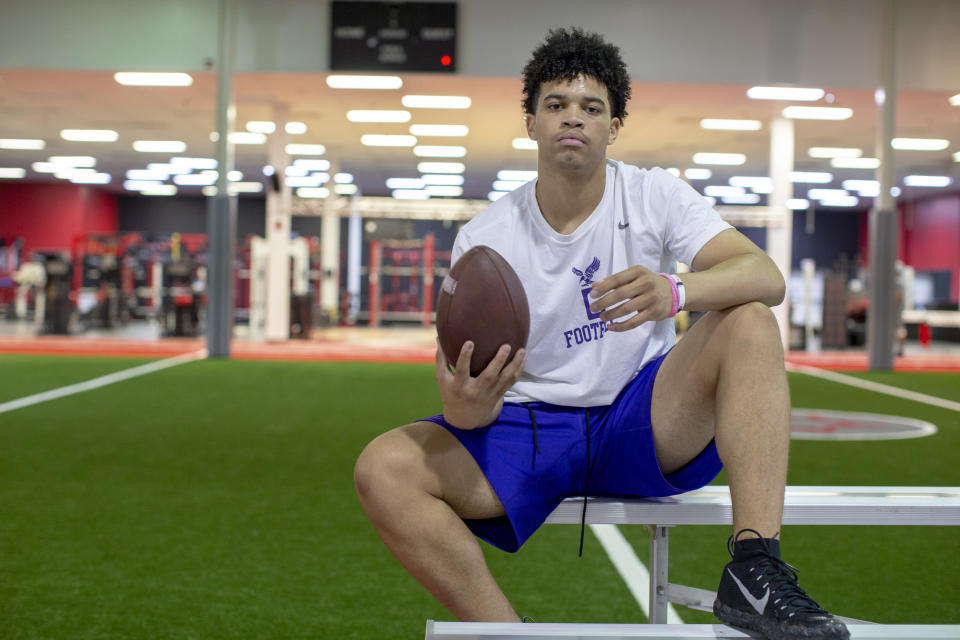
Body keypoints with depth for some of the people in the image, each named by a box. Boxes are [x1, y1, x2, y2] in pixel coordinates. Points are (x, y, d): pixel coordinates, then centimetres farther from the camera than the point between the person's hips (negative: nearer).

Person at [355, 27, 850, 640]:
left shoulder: (655, 196, -2)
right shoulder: (484, 238, -3)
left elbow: (766, 277, -18)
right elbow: (465, 401, -8)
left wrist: (674, 290, -39)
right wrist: (466, 403, -35)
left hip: (642, 427, 0)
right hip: (528, 429, 0)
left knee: (749, 324, -25)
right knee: (382, 469, -24)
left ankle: (755, 571, -34)